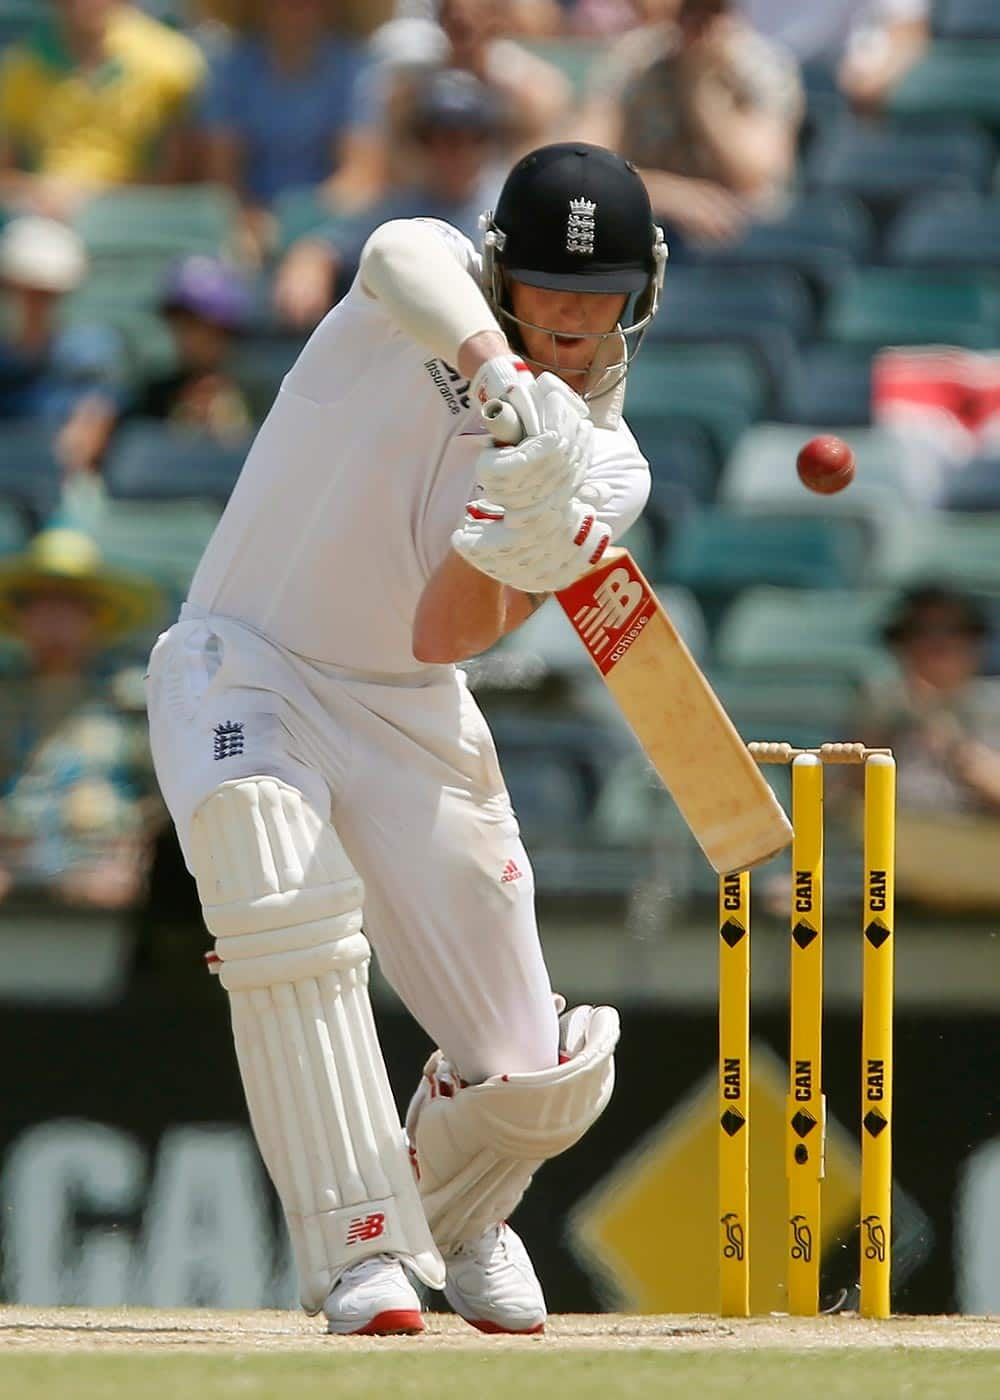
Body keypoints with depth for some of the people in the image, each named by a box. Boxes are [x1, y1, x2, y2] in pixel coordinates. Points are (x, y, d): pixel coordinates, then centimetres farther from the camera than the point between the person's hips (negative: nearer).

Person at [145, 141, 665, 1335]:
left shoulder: (606, 471, -4)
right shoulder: (438, 293, -10)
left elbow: (447, 634, -17)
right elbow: (400, 257, -38)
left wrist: (518, 534, -37)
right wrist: (502, 376, -54)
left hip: (409, 720, 4)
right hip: (245, 675, -4)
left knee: (540, 1083, -2)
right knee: (284, 899, -37)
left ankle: (453, 1209, 35)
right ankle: (360, 1248, -31)